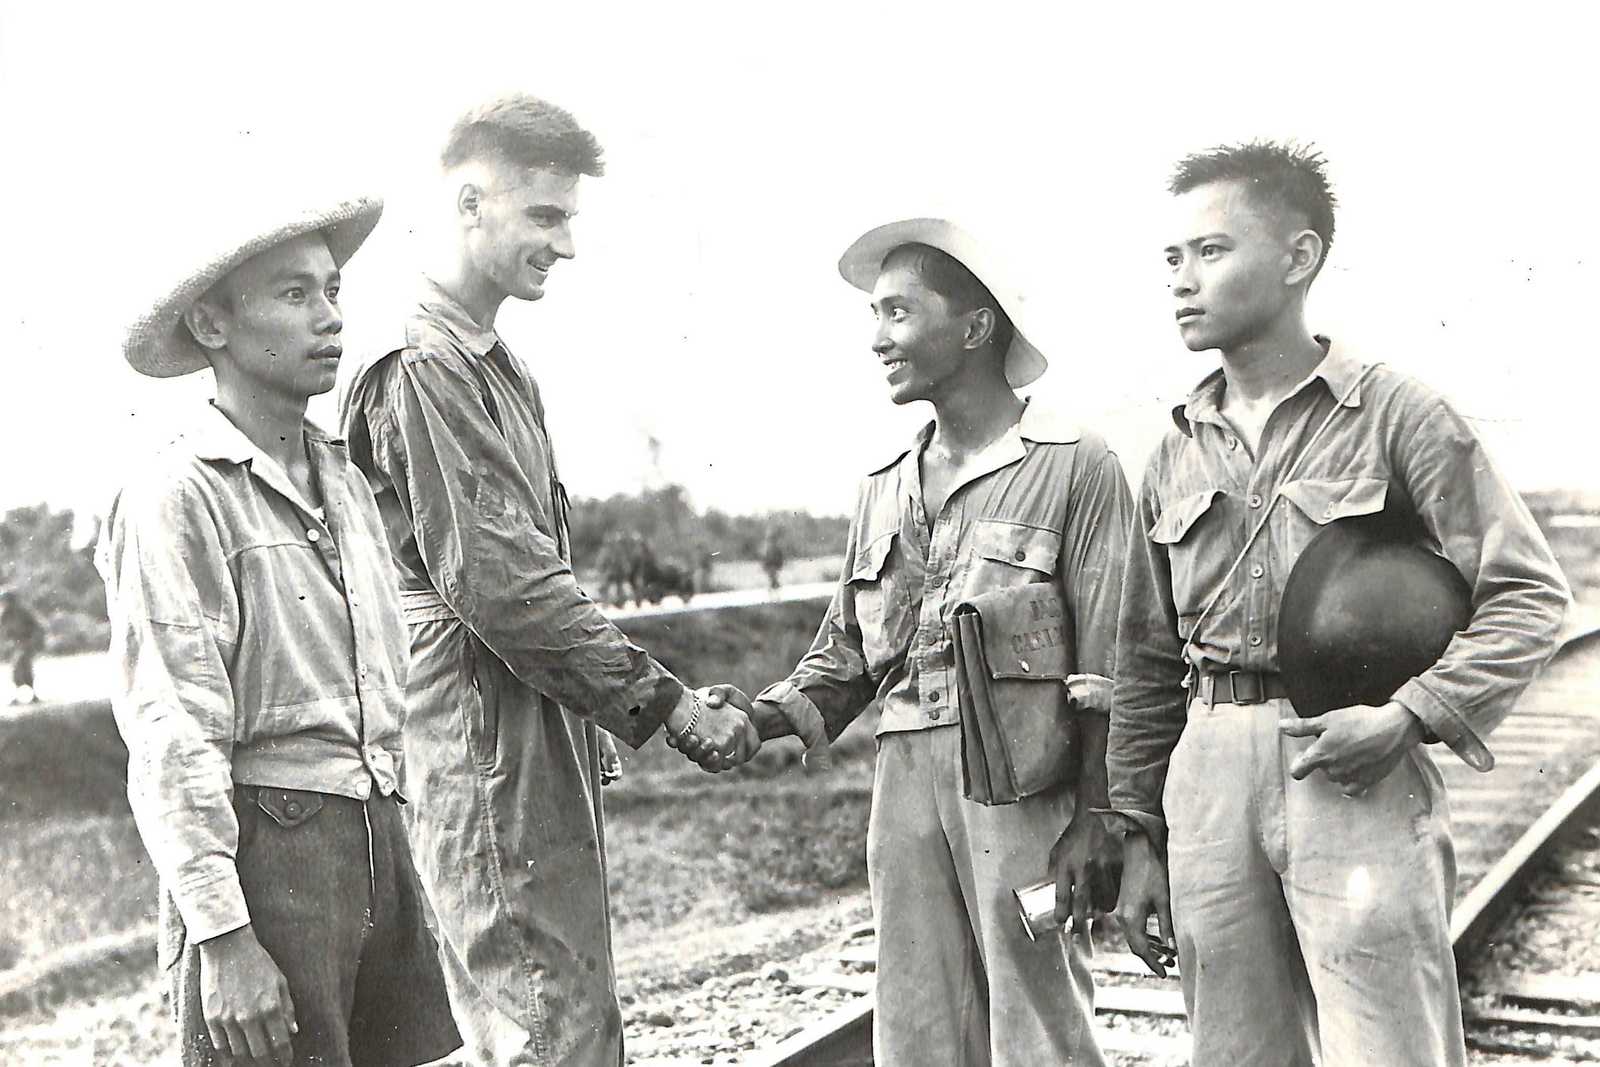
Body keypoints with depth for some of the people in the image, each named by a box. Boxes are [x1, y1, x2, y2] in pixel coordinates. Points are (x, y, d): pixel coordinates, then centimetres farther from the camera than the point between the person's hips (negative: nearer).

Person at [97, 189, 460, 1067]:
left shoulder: (344, 479, 14)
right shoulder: (177, 496, -9)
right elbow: (173, 738, -14)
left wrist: (404, 863, 17)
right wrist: (222, 935, -17)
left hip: (377, 837, 7)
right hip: (264, 843, -7)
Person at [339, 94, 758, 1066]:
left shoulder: (501, 371, 20)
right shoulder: (422, 369, -12)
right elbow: (494, 580, -19)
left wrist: (632, 696, 13)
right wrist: (665, 702, -15)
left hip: (552, 755, 10)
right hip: (487, 757, -10)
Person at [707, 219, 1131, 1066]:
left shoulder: (1074, 468, -2)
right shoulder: (884, 488, 16)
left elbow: (1108, 669, -5)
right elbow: (846, 649, 17)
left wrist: (1096, 821, -9)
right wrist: (772, 715, -1)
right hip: (903, 775, 6)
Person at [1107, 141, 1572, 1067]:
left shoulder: (1395, 413, -2)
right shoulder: (1178, 453, 12)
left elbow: (1529, 593, -3)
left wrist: (1412, 715, -16)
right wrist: (1138, 838, 12)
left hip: (1356, 774, -4)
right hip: (1208, 776, 5)